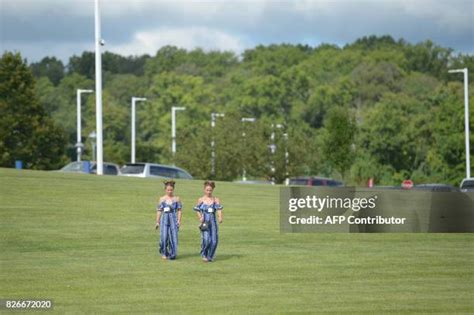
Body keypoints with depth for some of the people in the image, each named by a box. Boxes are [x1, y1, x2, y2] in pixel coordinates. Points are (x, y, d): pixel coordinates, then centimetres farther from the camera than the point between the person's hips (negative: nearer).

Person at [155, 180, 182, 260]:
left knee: (173, 237, -3)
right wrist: (157, 222, 7)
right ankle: (164, 253, 11)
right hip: (164, 219, 0)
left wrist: (179, 220, -5)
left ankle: (172, 254, 5)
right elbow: (159, 211, 9)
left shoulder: (176, 199, 5)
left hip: (173, 219, 0)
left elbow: (179, 210, 5)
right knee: (164, 237, -6)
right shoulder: (162, 199, 7)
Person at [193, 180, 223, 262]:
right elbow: (197, 210, 9)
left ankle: (210, 256, 16)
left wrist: (220, 217, -23)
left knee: (214, 240, -2)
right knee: (206, 239, -16)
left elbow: (219, 209, -5)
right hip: (205, 222, -2)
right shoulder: (201, 200, 4)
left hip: (213, 222, 2)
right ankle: (204, 255, 6)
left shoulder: (216, 200, 6)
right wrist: (200, 218, -10)